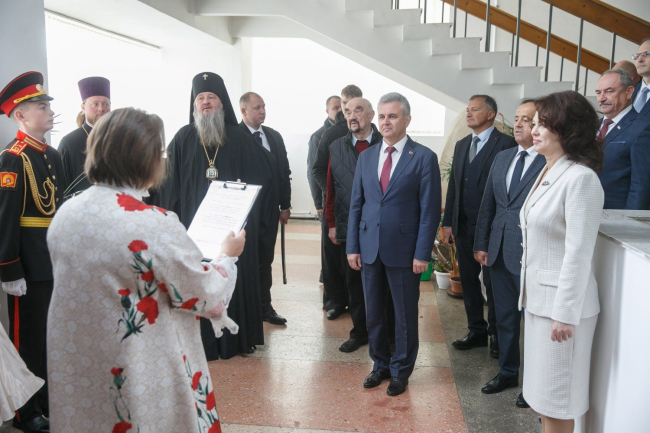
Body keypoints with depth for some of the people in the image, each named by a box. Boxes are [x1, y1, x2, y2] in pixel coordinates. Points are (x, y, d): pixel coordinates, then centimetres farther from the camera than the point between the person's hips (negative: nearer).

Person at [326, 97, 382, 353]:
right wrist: (331, 223, 7)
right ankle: (359, 332, 27)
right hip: (348, 228, 3)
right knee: (354, 283, 12)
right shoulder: (336, 148, 7)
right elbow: (331, 188, 9)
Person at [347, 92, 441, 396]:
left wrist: (422, 254, -12)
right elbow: (356, 204, 9)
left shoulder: (424, 158, -6)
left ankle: (401, 371, 28)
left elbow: (430, 210, -8)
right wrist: (352, 246, 4)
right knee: (373, 313, 14)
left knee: (405, 315, 9)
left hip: (404, 251, -4)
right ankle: (380, 364, 33)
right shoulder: (366, 157, 9)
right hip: (369, 248, 4)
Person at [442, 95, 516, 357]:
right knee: (468, 280, 12)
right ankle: (477, 331, 26)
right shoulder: (461, 145, 14)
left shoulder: (505, 144, -8)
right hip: (464, 226, 6)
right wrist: (448, 222, 8)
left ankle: (496, 335, 20)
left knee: (492, 283, 5)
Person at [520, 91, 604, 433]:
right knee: (542, 393, 19)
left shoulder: (581, 179, -18)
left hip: (562, 302, -9)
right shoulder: (547, 174, 10)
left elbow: (579, 253, -21)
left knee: (556, 400, 6)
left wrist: (564, 314, -20)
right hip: (538, 296, 9)